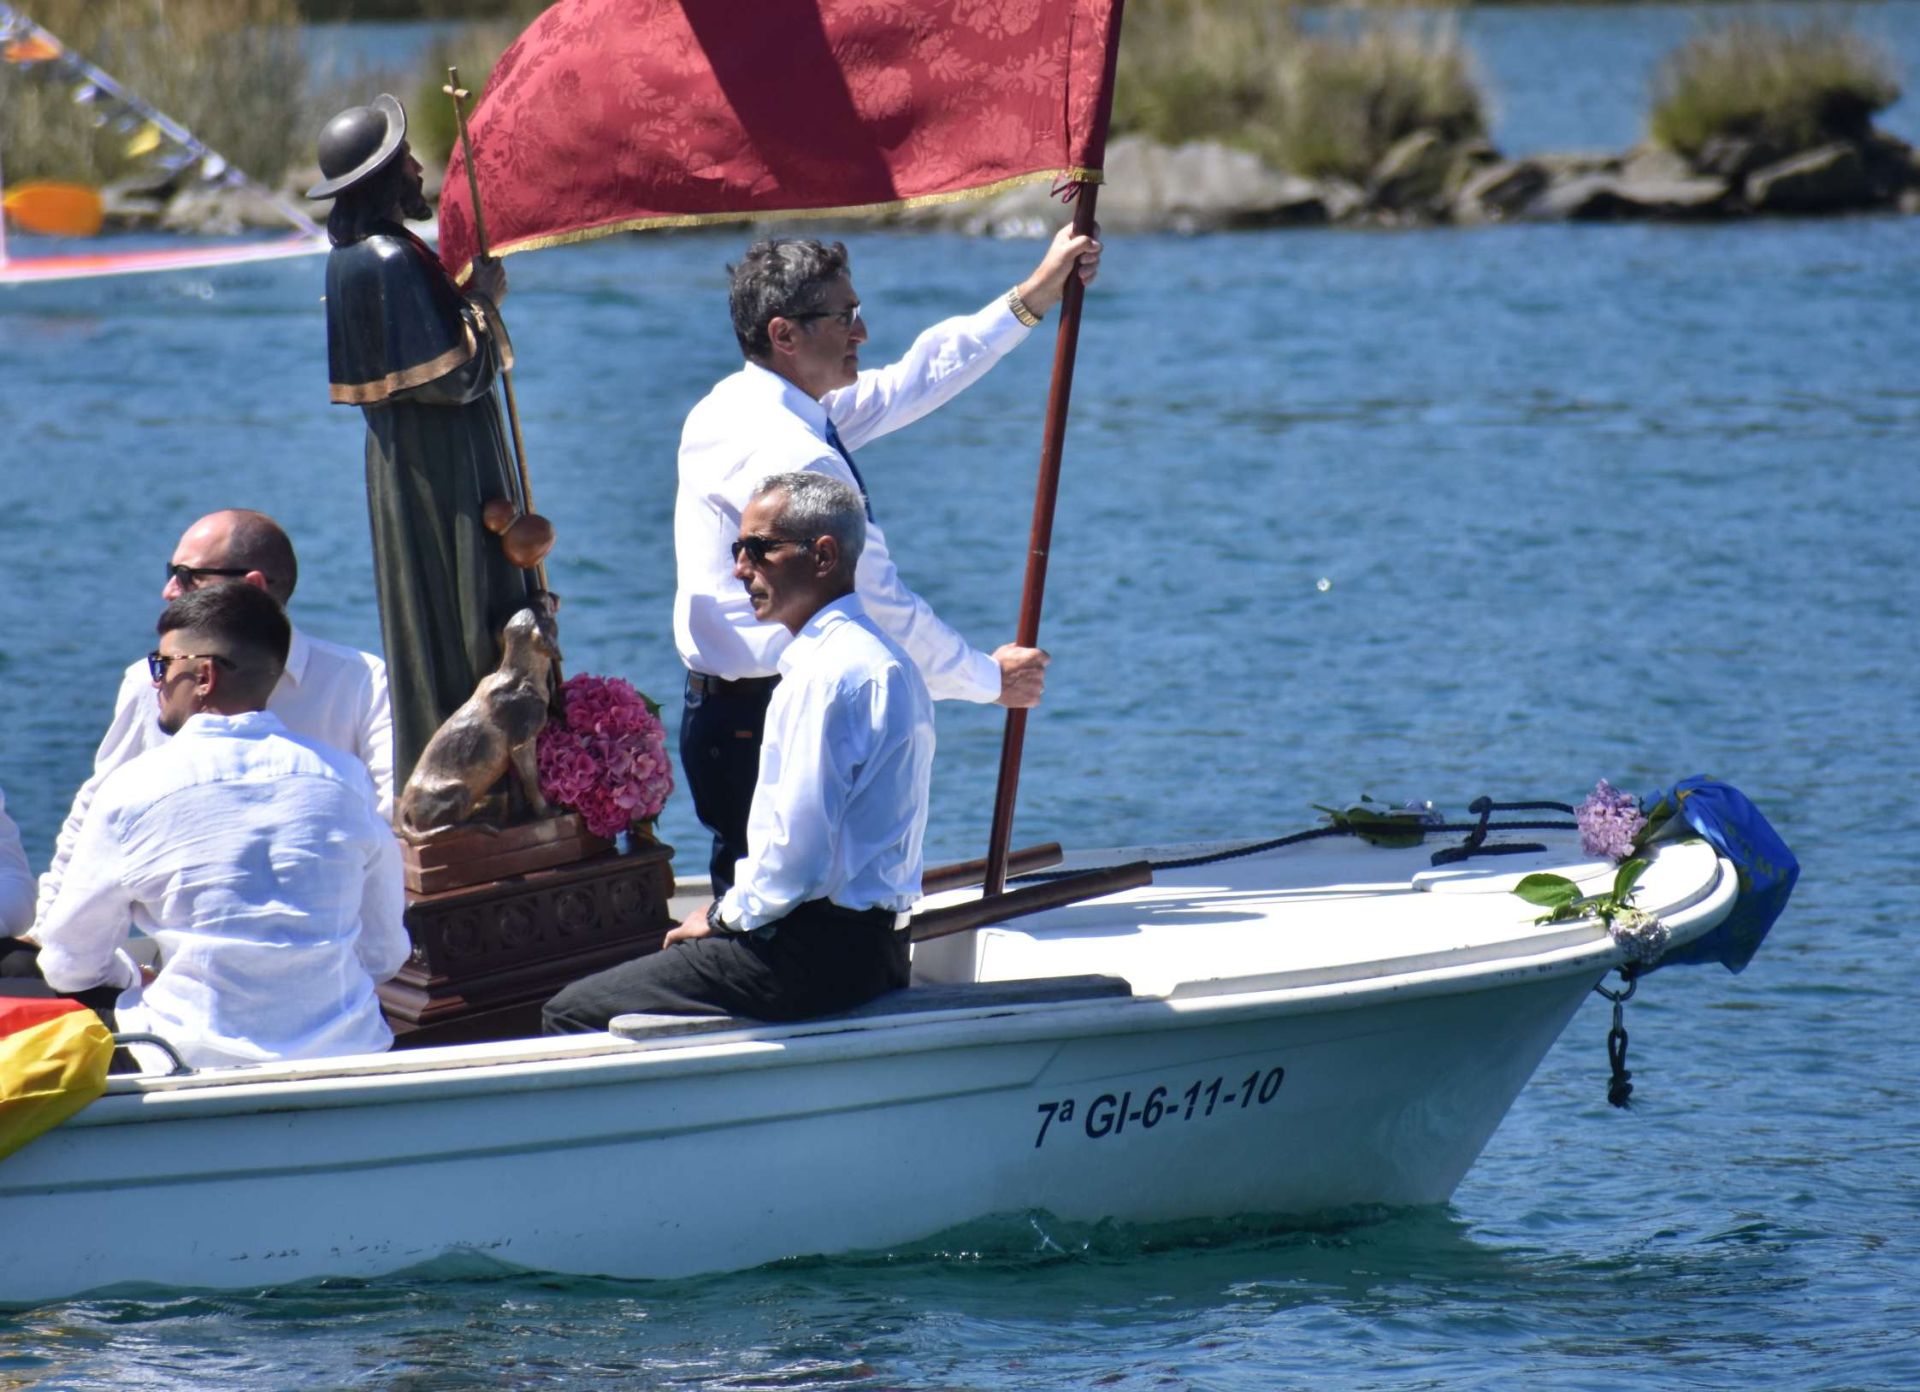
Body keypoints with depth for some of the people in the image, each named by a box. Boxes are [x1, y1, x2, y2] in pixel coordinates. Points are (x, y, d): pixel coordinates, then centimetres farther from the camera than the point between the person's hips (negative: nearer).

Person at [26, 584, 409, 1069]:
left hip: (203, 1064, -4)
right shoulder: (344, 776, 2)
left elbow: (68, 966, 6)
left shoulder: (135, 788, -5)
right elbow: (385, 955, 12)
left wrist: (138, 977, 27)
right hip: (345, 1056, 4)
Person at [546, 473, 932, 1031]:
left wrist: (723, 917, -5)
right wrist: (733, 913, 14)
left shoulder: (825, 675, -18)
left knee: (571, 1013, -6)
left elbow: (798, 853, -22)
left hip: (817, 952, -11)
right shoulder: (884, 659, 16)